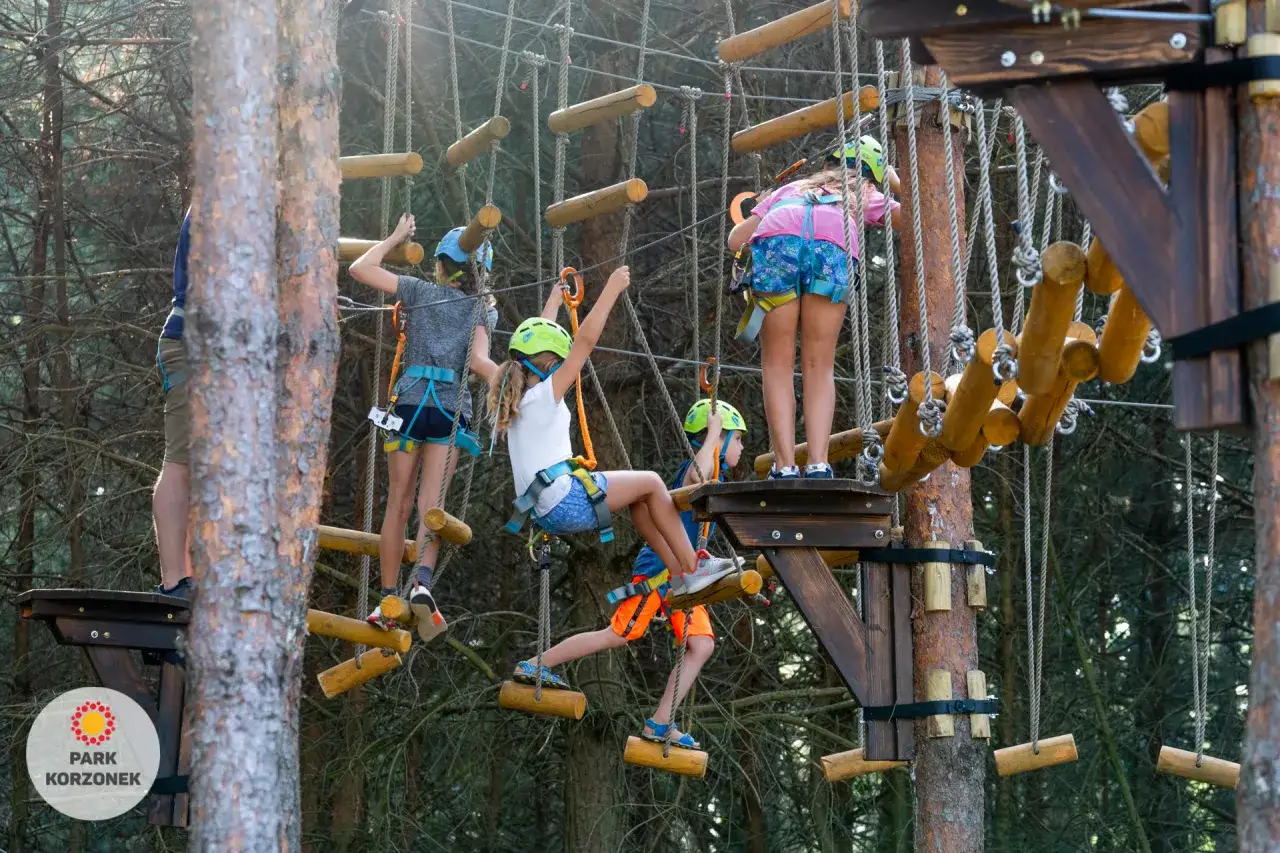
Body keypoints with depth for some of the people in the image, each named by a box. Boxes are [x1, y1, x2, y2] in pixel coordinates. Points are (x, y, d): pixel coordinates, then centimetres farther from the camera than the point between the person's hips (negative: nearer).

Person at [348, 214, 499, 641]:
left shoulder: (420, 291, 9)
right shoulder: (483, 310, 10)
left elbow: (360, 269, 9)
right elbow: (479, 361, -6)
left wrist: (395, 239, 21)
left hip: (409, 404, 0)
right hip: (452, 410, 0)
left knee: (398, 504, 6)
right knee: (431, 504, -6)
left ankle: (387, 601, 6)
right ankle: (422, 583, -30)